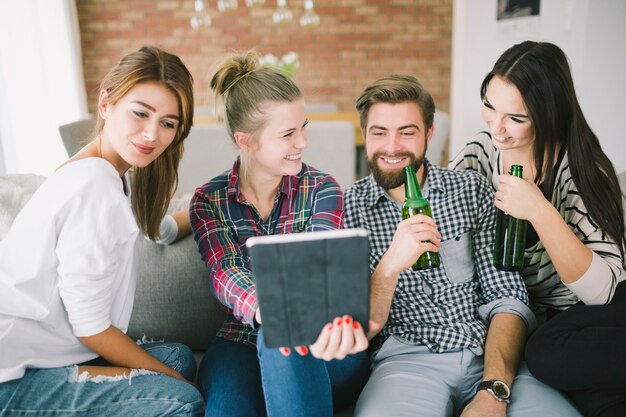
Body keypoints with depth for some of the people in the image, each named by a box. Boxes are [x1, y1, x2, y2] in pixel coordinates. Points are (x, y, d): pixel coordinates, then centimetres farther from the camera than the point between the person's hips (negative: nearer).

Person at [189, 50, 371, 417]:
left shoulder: (322, 190, 0)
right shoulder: (208, 201, 1)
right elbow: (225, 273, -14)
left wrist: (329, 318, -42)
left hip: (322, 350, 1)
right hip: (242, 341, 0)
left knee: (281, 340, -34)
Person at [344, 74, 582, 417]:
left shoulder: (472, 190, 8)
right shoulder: (347, 207, 3)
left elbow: (507, 296, 2)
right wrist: (390, 265, -21)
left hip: (488, 354, 2)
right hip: (406, 357, -1)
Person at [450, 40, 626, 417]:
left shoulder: (578, 165, -15)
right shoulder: (480, 153, -5)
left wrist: (541, 213, -33)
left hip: (588, 312, -2)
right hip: (521, 313, 3)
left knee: (550, 356, -35)